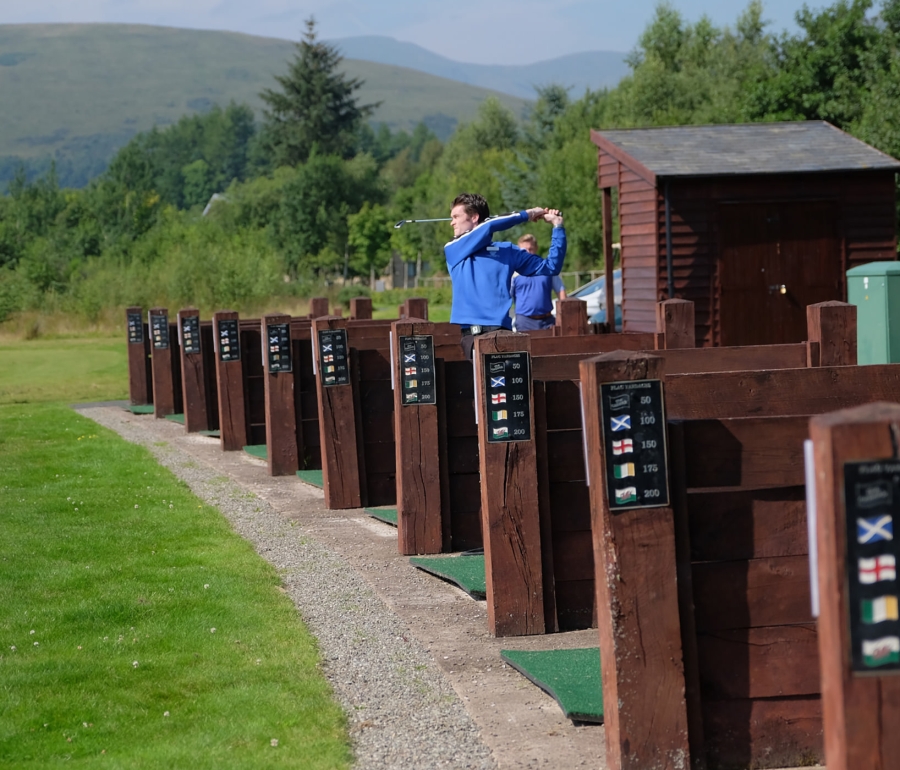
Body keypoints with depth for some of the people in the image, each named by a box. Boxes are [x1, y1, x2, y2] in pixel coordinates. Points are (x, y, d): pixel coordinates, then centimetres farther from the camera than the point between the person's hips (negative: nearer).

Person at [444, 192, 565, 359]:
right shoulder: (452, 250, 11)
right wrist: (526, 215, 6)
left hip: (499, 332, 0)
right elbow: (487, 227, -4)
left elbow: (551, 267, 14)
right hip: (465, 334, 0)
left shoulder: (507, 250, 15)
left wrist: (558, 227, 8)